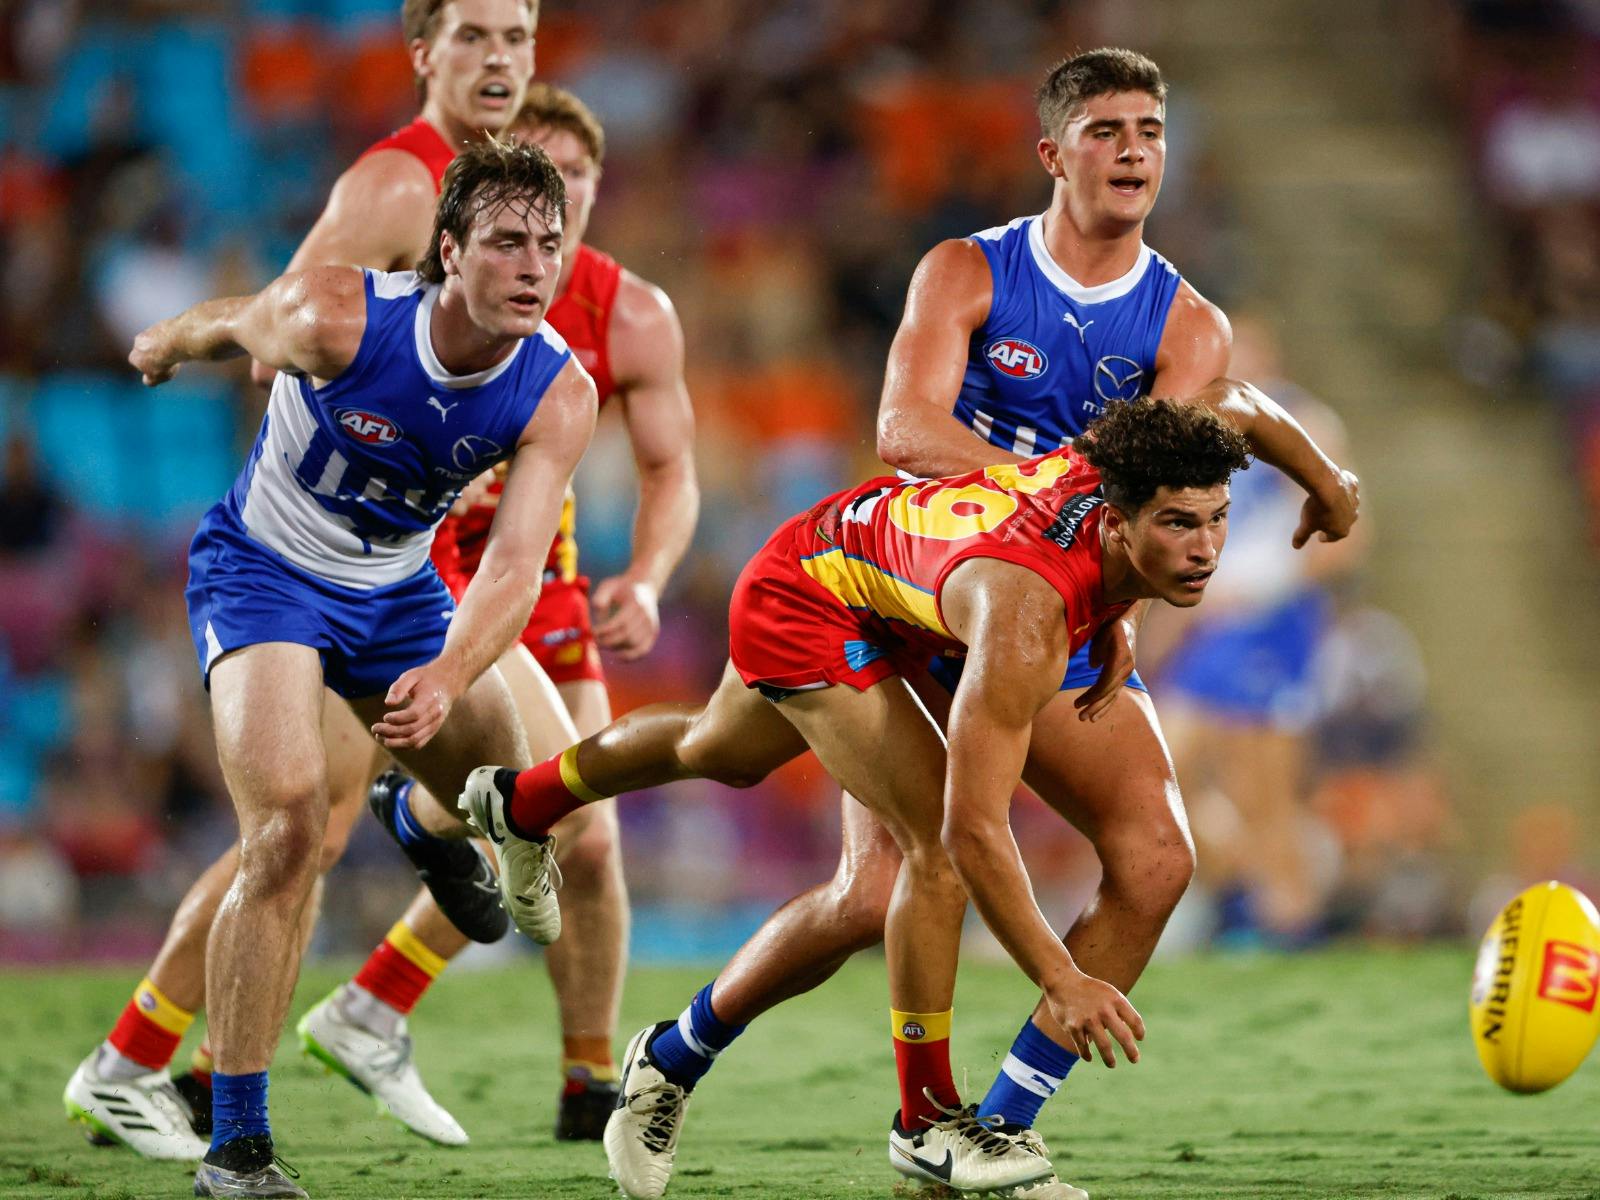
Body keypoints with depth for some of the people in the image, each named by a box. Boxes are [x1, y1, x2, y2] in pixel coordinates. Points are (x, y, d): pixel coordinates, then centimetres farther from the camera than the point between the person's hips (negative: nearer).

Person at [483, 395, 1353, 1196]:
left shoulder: (1119, 472, -27)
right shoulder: (1025, 614, -46)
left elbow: (1230, 413, 0)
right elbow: (972, 827, -46)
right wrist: (1059, 980, -49)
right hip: (804, 606, -9)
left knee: (720, 753, 35)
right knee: (934, 842, -23)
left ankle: (523, 800, 66)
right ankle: (925, 1120, -6)